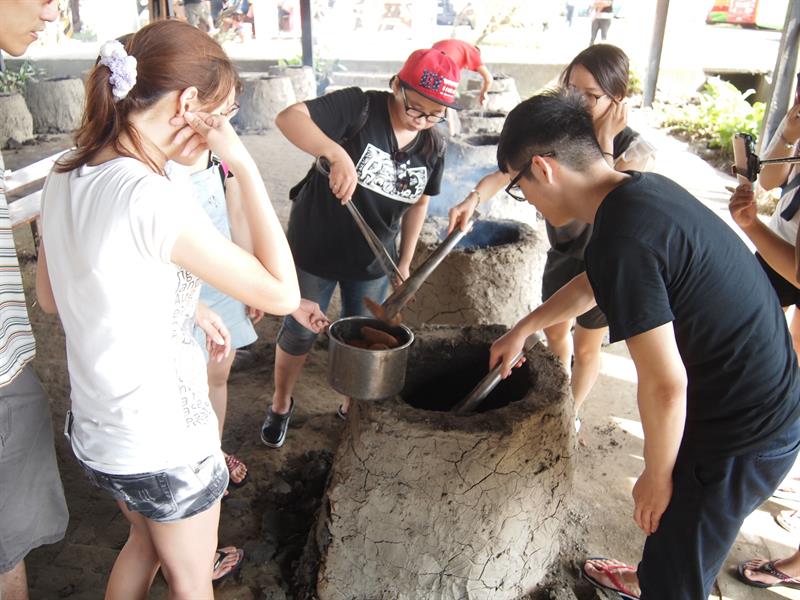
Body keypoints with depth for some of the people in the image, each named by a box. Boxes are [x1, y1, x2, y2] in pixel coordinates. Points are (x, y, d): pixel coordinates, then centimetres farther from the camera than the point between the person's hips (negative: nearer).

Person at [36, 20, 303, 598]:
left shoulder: (65, 179, -4)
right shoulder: (153, 196, -29)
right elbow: (282, 293, -25)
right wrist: (244, 164, -23)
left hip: (95, 430, 7)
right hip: (165, 443, -7)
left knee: (146, 540, 34)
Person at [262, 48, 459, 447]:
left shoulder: (433, 147, -5)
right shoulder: (359, 108, -21)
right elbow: (289, 117, -34)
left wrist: (405, 261, 8)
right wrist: (337, 154, -49)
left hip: (373, 262, 4)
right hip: (316, 248, -4)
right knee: (299, 334, 13)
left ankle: (353, 408, 43)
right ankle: (281, 405, 39)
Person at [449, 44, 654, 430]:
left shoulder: (635, 151, -24)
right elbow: (510, 169, -21)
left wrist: (604, 143, -35)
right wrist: (475, 197, -40)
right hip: (562, 252, 4)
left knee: (586, 347, 15)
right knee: (554, 333, 22)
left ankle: (571, 413, 41)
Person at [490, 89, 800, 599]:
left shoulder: (622, 238, -29)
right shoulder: (643, 188, 0)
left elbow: (665, 385, -26)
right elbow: (594, 284, 17)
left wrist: (657, 475, -10)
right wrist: (522, 330, 24)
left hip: (741, 437, -9)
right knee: (673, 529, 33)